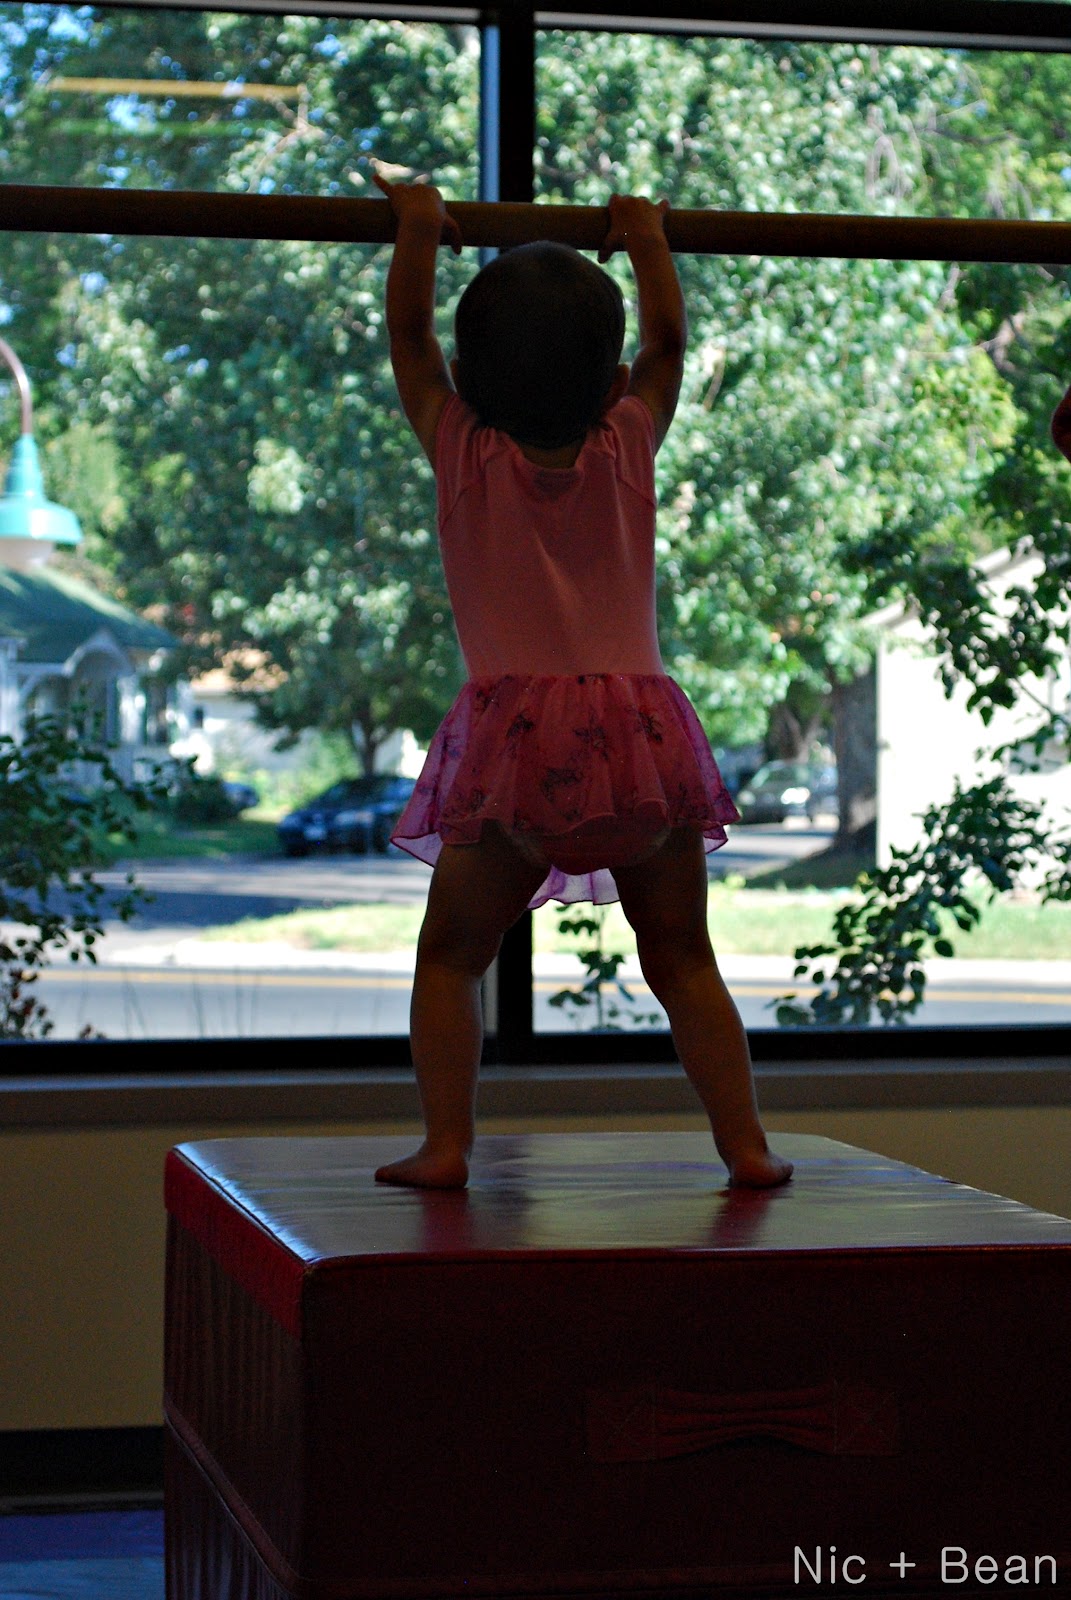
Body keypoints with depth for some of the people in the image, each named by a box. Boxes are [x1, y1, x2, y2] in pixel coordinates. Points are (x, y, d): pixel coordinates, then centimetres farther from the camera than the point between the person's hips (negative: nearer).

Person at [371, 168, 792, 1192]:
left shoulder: (462, 452, 4)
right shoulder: (628, 447, 7)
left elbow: (406, 335, 16)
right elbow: (667, 343, 24)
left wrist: (419, 232, 28)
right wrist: (649, 243, 37)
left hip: (513, 732, -2)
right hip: (641, 727, 2)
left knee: (453, 953, 8)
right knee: (681, 959, 11)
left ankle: (446, 1142, -3)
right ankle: (743, 1142, 6)